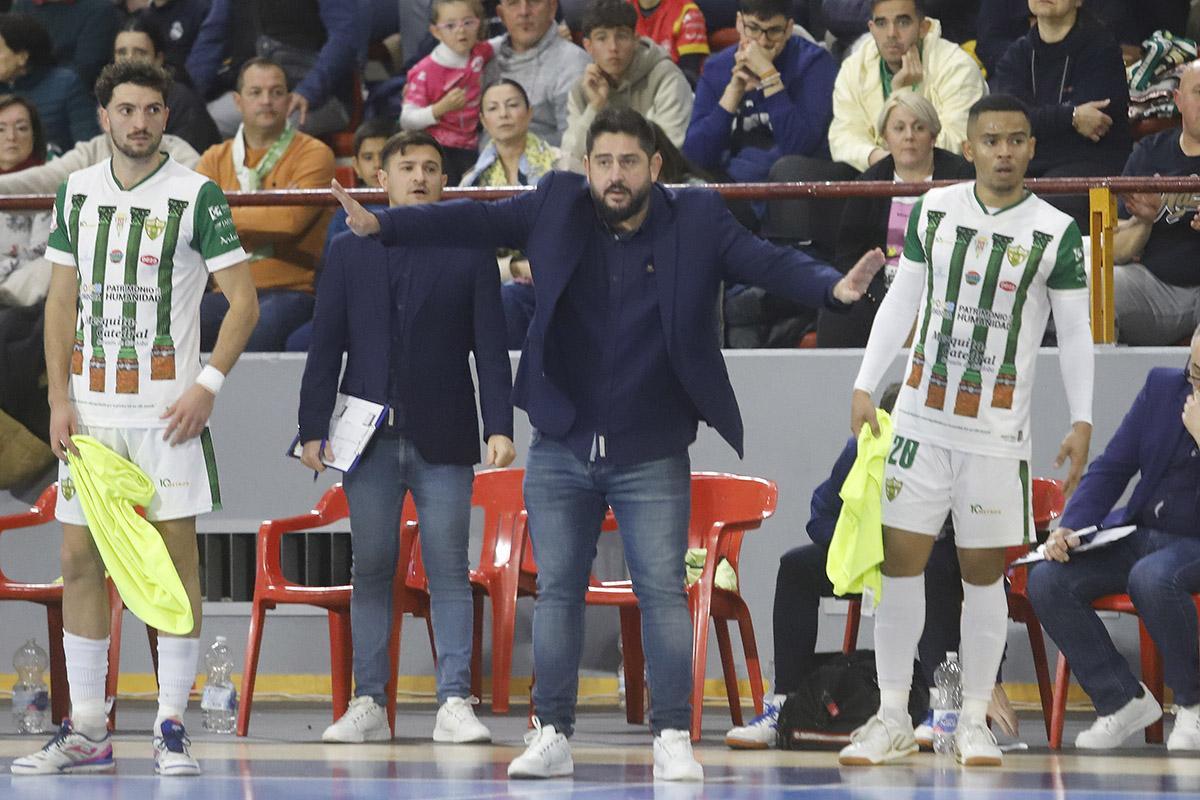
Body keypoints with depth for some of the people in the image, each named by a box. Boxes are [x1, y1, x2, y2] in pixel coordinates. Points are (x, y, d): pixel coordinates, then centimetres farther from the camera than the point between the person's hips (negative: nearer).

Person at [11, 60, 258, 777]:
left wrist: (209, 385, -14)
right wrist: (59, 400, 3)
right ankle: (87, 730, 9)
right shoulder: (77, 192, 10)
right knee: (81, 558, 3)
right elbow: (62, 303, 13)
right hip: (90, 407, 4)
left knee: (176, 554, -4)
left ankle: (172, 728, 0)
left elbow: (244, 299, -4)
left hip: (167, 408, -4)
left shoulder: (197, 195, -3)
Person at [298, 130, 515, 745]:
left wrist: (499, 427, -7)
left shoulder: (470, 255, 7)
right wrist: (313, 427, 1)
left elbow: (491, 348, 3)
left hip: (443, 440, -1)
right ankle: (368, 704, 8)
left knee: (449, 572, -3)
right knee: (371, 571, 4)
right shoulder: (349, 252, 11)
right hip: (369, 439, 1)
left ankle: (454, 704, -2)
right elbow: (326, 346, 9)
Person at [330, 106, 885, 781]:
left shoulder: (697, 222, -5)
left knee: (664, 593, -4)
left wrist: (833, 286, -32)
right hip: (561, 452, 2)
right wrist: (382, 225, -8)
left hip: (653, 456, -2)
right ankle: (554, 736, 9)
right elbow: (475, 223, 1)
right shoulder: (556, 208, 0)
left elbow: (767, 261, -14)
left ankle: (674, 739, 0)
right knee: (558, 591, 4)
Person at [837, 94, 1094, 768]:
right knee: (900, 562, 0)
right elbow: (902, 300, 10)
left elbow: (1076, 333, -1)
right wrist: (865, 387, 5)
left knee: (984, 572, 2)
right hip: (922, 419, 2)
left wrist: (1082, 419, -9)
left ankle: (975, 722, 12)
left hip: (998, 432, -2)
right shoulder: (935, 210, 3)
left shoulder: (1056, 232, -5)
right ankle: (894, 721, 7)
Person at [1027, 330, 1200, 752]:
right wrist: (1070, 528, -5)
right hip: (1139, 533, 6)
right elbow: (1111, 468, 9)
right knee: (1047, 581, -17)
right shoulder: (1162, 388, 4)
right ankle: (1121, 699, -5)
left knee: (1151, 577, -39)